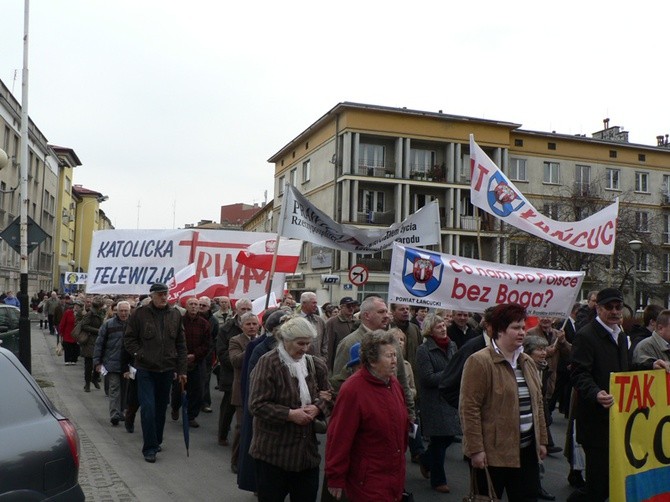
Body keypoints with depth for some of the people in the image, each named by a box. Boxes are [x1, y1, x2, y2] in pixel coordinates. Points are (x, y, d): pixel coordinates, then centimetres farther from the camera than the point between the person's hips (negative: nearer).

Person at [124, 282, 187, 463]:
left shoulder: (175, 315, 5)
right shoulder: (140, 314, -4)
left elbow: (181, 344, 8)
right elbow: (129, 339, 2)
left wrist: (181, 370, 5)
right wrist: (140, 355, -11)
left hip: (166, 370, 3)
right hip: (146, 369, -3)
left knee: (161, 407, 13)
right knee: (148, 407, -8)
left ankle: (156, 441, 30)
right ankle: (149, 448, 1)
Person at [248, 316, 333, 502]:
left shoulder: (315, 365, 6)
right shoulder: (268, 363, -12)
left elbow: (329, 398, 13)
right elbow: (257, 404, -17)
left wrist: (317, 407, -9)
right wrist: (290, 414, -21)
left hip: (307, 451, 5)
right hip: (273, 451, -5)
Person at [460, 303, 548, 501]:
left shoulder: (527, 361, 11)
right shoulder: (479, 361, -13)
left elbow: (538, 403, 17)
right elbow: (469, 408, -16)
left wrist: (542, 440, 15)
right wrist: (475, 449, -18)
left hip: (527, 449, 7)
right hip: (492, 451, -6)